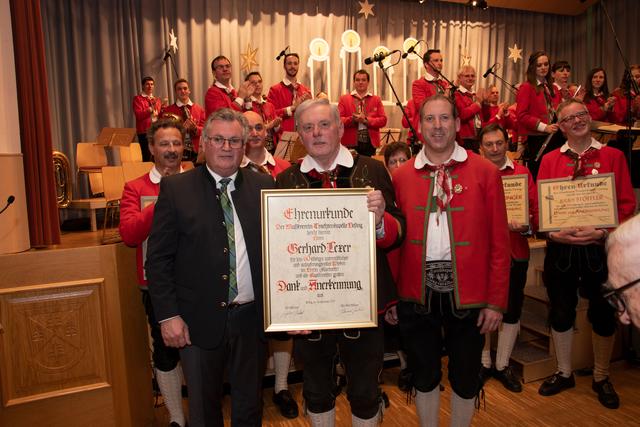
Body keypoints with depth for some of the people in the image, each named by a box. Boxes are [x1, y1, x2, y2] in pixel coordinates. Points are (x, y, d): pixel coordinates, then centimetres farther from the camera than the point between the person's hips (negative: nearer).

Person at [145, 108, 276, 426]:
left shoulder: (264, 186, 1)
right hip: (199, 321, -1)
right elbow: (158, 259, -5)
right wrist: (168, 315, -10)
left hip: (252, 318, 2)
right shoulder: (176, 189, -4)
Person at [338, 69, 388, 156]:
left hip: (370, 143, 1)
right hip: (351, 143, -1)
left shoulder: (376, 99, 11)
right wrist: (352, 119, -17)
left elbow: (383, 120, 3)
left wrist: (366, 120, -12)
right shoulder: (344, 99, 8)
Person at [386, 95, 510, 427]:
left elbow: (499, 241, -3)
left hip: (467, 291, -1)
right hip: (417, 291, 1)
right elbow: (394, 238, 3)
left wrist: (496, 300, -5)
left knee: (466, 374, 16)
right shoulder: (402, 176, 2)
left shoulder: (485, 172, -2)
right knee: (423, 373, 17)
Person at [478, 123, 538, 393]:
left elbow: (536, 209, 2)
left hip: (515, 252, 2)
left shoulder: (522, 173, 5)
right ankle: (484, 363, 28)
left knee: (512, 311, 11)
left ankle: (502, 365, 29)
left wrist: (527, 226, -18)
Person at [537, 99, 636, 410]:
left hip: (601, 247, 0)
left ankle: (601, 378, 33)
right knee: (561, 312, 11)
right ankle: (564, 373, 31)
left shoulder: (613, 156, 2)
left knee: (603, 314, 11)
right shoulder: (549, 160, 4)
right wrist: (553, 233, -15)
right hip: (560, 249, 1)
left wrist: (602, 232, -17)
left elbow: (626, 203, -2)